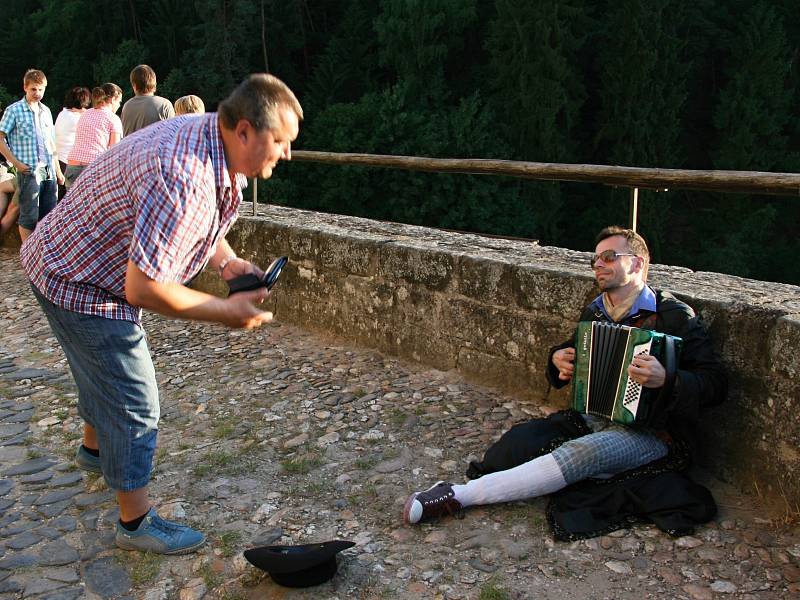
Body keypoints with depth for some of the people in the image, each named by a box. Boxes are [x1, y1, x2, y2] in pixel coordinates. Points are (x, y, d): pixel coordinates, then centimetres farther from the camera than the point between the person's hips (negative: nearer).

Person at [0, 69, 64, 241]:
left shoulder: (46, 111, 15)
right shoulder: (14, 110, -2)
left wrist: (58, 170, 17)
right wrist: (17, 163, -11)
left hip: (49, 171, 5)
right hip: (29, 171, -5)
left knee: (49, 214, 7)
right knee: (29, 216, -2)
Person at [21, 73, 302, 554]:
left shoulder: (212, 140, -6)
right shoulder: (184, 180, -38)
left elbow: (197, 223, 11)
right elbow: (143, 288, -36)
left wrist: (228, 261, -7)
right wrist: (225, 311, -26)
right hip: (80, 285, -10)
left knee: (106, 371, 30)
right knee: (134, 402, -2)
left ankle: (96, 448, 57)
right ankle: (137, 522, 14)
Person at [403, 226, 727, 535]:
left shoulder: (674, 316, -9)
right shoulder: (594, 313, 11)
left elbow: (715, 384, -14)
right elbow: (572, 349, 30)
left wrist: (667, 378, -33)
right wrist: (558, 359, 6)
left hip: (649, 432, -8)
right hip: (591, 417, 8)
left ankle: (459, 495, -36)